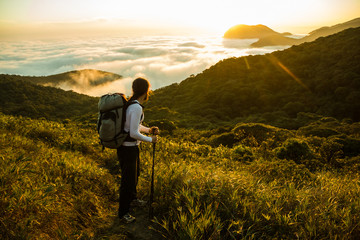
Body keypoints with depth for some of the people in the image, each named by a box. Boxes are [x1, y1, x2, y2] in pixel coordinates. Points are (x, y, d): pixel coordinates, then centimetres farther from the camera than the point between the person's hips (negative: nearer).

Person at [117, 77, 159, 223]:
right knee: (128, 180, 4)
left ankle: (132, 198, 50)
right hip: (127, 149, -10)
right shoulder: (136, 108, -26)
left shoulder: (131, 103, 6)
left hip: (132, 147, 10)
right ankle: (123, 212, 21)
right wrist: (150, 140, -13)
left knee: (135, 173, 27)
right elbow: (134, 133, -27)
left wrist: (149, 130, 7)